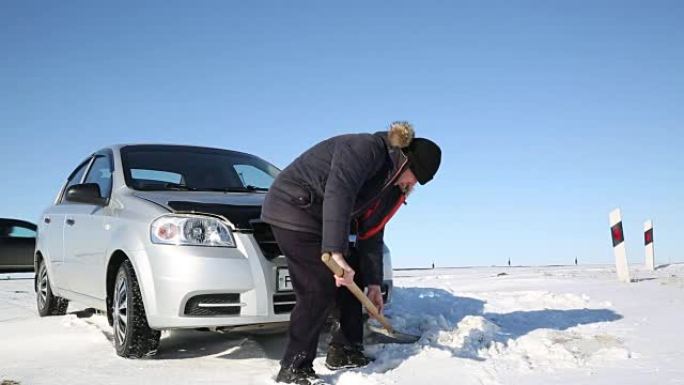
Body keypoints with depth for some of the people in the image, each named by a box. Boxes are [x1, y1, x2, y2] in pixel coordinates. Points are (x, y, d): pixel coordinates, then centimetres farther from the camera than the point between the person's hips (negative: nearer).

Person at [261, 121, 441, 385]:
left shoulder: (392, 186, 8)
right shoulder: (366, 148, -22)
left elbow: (371, 234, 10)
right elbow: (338, 194, -37)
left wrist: (373, 283, 9)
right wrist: (336, 252, -43)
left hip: (320, 219, 10)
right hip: (292, 209, -10)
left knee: (352, 279, 8)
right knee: (320, 290, -16)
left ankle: (345, 353, 18)